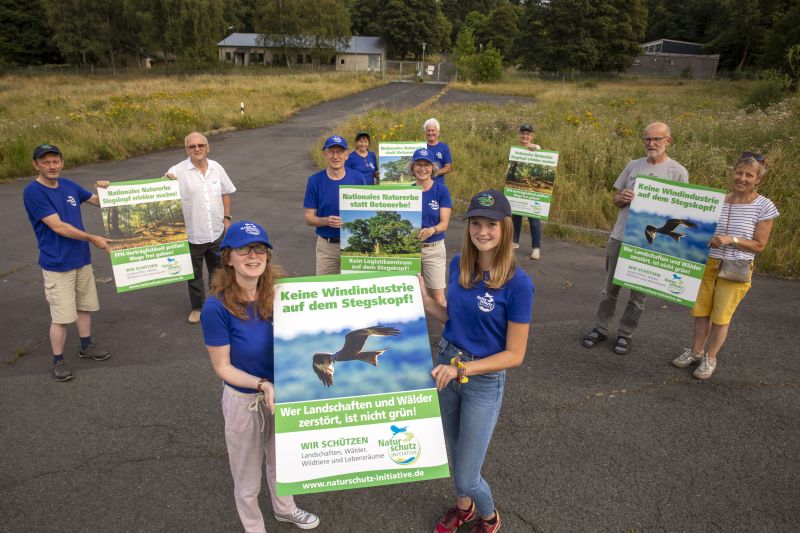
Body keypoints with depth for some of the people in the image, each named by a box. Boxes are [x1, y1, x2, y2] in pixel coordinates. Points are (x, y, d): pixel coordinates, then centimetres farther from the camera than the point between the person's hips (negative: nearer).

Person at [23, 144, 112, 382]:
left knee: (84, 306, 18)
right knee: (60, 317, 0)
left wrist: (104, 189, -4)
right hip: (57, 265, -6)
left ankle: (86, 346, 36)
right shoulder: (33, 192, -15)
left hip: (82, 259, 6)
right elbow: (59, 227, -20)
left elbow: (98, 201, 18)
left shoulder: (69, 185, 4)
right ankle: (58, 361, 16)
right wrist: (93, 239, -17)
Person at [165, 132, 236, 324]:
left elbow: (225, 193, 10)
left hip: (217, 231, 3)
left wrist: (227, 218, 4)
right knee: (194, 274, 12)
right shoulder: (178, 171, -10)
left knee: (218, 270, 18)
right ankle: (197, 307, 30)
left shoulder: (216, 168, 2)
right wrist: (167, 180, -36)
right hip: (192, 234, -3)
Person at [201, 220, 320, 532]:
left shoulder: (277, 292, -13)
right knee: (248, 480, 18)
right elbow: (222, 367, -18)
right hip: (244, 400, -4)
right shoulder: (217, 306, -26)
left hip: (282, 390, 4)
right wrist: (262, 385, -30)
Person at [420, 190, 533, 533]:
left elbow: (515, 355, -17)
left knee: (467, 476, 5)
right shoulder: (459, 264, -6)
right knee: (455, 451, 25)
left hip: (484, 382, -5)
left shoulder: (517, 283, -22)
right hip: (446, 366, 5)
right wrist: (424, 298, -7)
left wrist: (461, 369, -26)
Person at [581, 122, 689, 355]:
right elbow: (615, 197, 13)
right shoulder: (633, 166, 7)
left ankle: (625, 333, 23)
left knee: (639, 291, 9)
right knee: (610, 287, 12)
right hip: (620, 237, 3)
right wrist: (622, 198, -10)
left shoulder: (678, 172, -3)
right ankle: (601, 328, 25)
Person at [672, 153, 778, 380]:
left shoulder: (764, 207, -9)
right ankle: (695, 351, 29)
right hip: (708, 264, 3)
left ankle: (710, 358, 23)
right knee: (701, 311, 11)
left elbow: (759, 245, -8)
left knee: (721, 316, 7)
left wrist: (731, 239, -20)